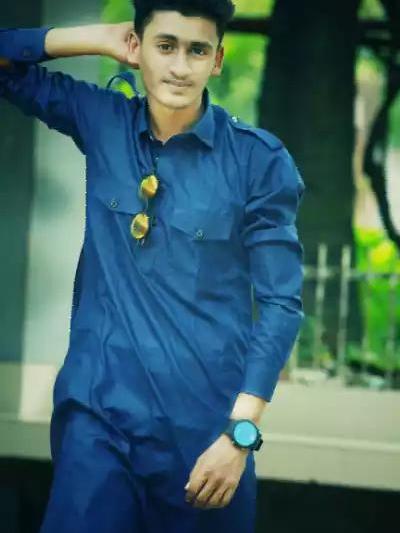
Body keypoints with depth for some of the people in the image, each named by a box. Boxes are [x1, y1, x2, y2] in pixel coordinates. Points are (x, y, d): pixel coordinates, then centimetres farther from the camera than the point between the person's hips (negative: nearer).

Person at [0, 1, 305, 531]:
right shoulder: (102, 121, 5)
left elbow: (281, 302, -6)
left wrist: (240, 433, -13)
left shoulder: (258, 158, -6)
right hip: (99, 408, 2)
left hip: (203, 420, -2)